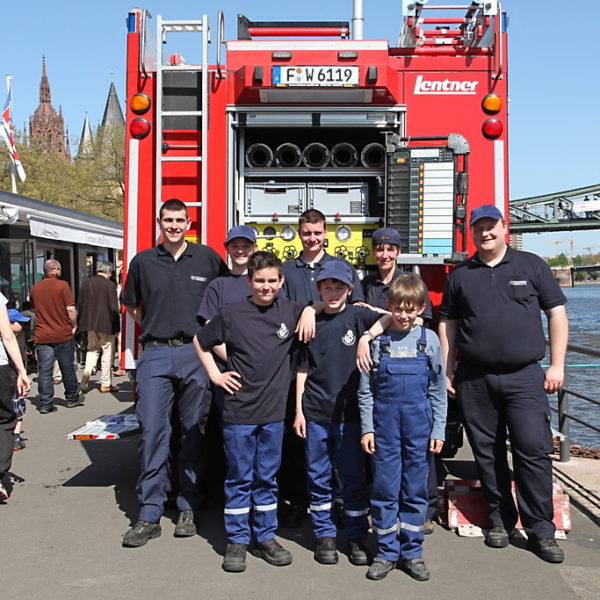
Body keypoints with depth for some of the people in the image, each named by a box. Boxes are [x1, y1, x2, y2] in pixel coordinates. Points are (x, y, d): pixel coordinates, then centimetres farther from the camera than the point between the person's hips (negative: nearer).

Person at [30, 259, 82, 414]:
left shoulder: (35, 288, 5)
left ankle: (46, 404, 3)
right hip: (63, 334, -3)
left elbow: (35, 309, 16)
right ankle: (72, 398, 23)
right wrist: (73, 326, 2)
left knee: (44, 371, 4)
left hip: (42, 336, 3)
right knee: (68, 369, 11)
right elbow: (70, 309, -12)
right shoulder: (62, 285, -9)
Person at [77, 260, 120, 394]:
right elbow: (114, 308, -13)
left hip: (90, 323, 5)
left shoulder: (86, 283, 3)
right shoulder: (110, 285, -12)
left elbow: (80, 304, 9)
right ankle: (105, 384, 11)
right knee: (107, 353, 6)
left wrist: (83, 322, 18)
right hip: (106, 324, -5)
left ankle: (87, 371, -3)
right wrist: (116, 328, -6)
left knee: (92, 349, 21)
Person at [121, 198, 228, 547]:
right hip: (155, 354, 1)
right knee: (152, 432, -3)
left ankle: (188, 509, 18)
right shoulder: (143, 261, 8)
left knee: (194, 433, 6)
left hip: (196, 353, 0)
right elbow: (131, 305, 19)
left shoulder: (208, 258, 5)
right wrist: (153, 329, 8)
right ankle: (149, 516, 5)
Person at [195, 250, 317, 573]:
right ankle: (236, 541, 19)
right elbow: (200, 341, 8)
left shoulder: (290, 311, 1)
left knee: (267, 479, 13)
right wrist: (214, 373, 1)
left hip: (273, 413, 2)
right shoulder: (232, 314, -5)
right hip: (239, 413, -2)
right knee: (239, 479, 7)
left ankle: (265, 537, 26)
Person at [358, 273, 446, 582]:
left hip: (419, 426, 1)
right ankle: (386, 551, 18)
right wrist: (367, 428, -2)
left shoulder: (429, 339, 1)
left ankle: (412, 551, 21)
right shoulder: (376, 339, -1)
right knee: (384, 490, 5)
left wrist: (438, 429, 2)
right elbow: (365, 389, 2)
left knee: (415, 491, 8)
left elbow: (438, 390, 5)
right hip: (384, 424, -1)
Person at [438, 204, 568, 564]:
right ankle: (500, 520, 23)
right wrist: (448, 371, 7)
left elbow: (556, 313, 5)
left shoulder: (532, 266, 5)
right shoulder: (460, 275, 10)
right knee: (487, 452, 9)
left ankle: (541, 531, 6)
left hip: (525, 376, -2)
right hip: (474, 379, 2)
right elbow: (448, 324, 13)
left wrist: (557, 364, -1)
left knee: (534, 450, -5)